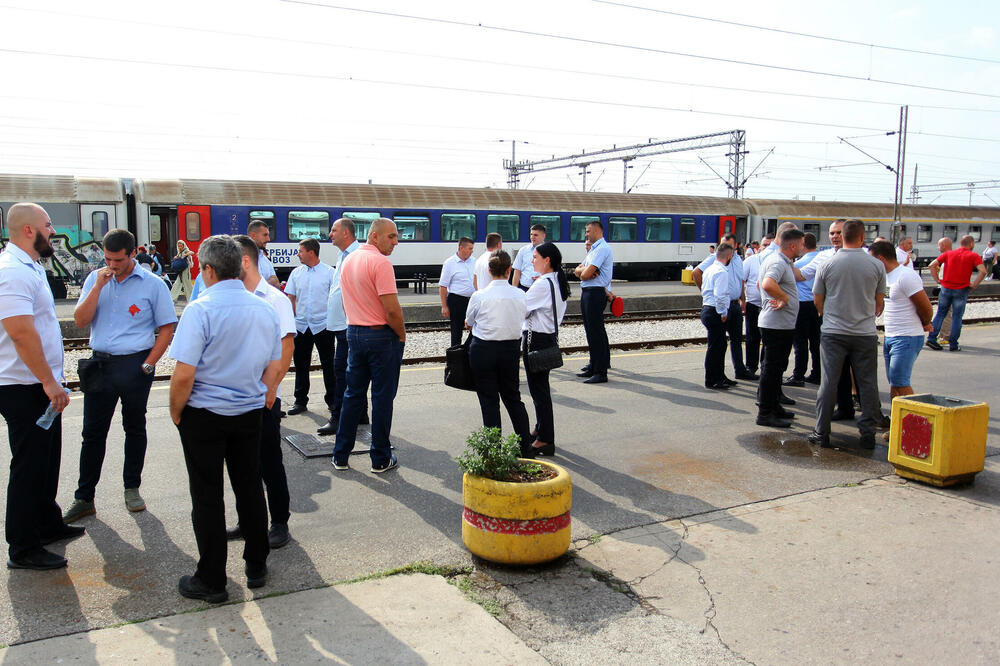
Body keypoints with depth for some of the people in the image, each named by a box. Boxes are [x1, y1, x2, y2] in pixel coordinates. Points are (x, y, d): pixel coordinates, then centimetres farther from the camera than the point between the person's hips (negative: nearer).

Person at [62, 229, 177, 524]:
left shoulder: (152, 284, -4)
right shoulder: (95, 279, 5)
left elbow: (167, 329, -3)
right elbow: (80, 321, -3)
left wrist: (148, 365, -9)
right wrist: (98, 286, -12)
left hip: (135, 364, -2)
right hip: (100, 364, 3)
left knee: (134, 428, 11)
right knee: (93, 432, 6)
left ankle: (132, 488, 26)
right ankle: (84, 498, 15)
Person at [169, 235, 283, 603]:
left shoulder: (200, 309, -16)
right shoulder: (265, 309, 2)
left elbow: (184, 374, -19)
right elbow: (274, 368, 8)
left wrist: (175, 413, -4)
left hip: (204, 416, -5)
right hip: (249, 416, 5)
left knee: (207, 497, 6)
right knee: (250, 489, 16)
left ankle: (211, 581, 16)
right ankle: (256, 566, 28)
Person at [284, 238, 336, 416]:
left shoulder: (329, 272, -3)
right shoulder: (296, 273, 9)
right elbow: (290, 298, 13)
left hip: (323, 325, -4)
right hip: (301, 326, 4)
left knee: (328, 365, 4)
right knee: (301, 365, 9)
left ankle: (332, 400, 16)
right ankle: (300, 401, 20)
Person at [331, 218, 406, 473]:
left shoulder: (347, 261, 10)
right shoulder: (380, 262, -17)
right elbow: (392, 309, -20)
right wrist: (402, 335, -6)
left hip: (354, 333, 8)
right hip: (381, 336, -7)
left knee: (353, 394, 14)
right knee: (382, 397, 2)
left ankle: (340, 456, 19)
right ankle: (381, 459, 10)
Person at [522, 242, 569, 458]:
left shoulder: (542, 284, -20)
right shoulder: (556, 282, 10)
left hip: (537, 339, -10)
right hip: (549, 337, 10)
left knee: (538, 389, -2)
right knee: (540, 387, 20)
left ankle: (545, 441, 6)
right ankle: (541, 430, 33)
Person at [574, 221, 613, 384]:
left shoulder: (602, 248, -13)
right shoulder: (593, 249, 21)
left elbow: (586, 274, -20)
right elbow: (577, 271, 15)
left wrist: (582, 271, 3)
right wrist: (584, 270, -7)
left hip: (595, 293, -10)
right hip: (588, 293, 10)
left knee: (596, 333, -9)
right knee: (591, 331, 15)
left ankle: (601, 373, -7)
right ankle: (594, 366, 23)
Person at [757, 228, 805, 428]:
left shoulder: (782, 261, 16)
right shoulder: (778, 262, -18)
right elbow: (768, 284, -38)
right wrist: (784, 298, -24)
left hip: (782, 324, 11)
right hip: (777, 325, -11)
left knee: (776, 367, 19)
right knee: (772, 368, -6)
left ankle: (773, 406, 30)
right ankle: (765, 413, 0)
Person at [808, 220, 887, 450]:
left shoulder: (827, 264, -5)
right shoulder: (876, 265, -3)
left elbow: (818, 300, 4)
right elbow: (879, 301, 9)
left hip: (833, 333, 0)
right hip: (865, 333, 0)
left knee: (828, 382, 4)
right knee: (867, 383, 8)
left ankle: (821, 433, 8)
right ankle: (868, 433, 13)